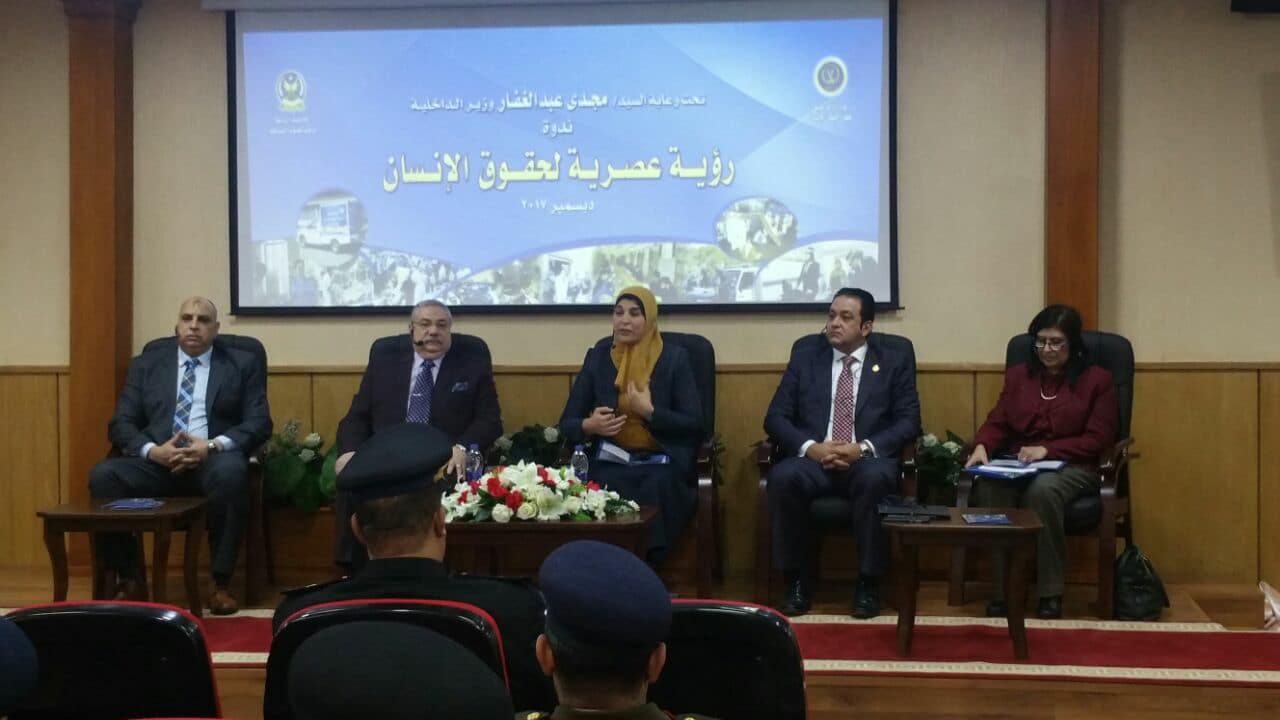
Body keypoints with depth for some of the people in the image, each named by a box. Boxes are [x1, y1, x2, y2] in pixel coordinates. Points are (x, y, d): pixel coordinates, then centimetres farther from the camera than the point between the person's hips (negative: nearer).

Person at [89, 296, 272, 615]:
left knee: (230, 471, -38)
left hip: (214, 460, -2)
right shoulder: (145, 365, 18)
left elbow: (259, 423, 2)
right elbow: (120, 423, 9)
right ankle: (129, 580, -12)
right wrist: (153, 450, -13)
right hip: (156, 461, 2)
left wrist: (213, 446, -17)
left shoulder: (243, 364, 12)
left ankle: (220, 583, -26)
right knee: (103, 475, -27)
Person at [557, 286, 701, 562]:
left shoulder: (674, 358, 2)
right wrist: (589, 426, -15)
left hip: (660, 462, -1)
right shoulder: (598, 356, 7)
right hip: (611, 462, 1)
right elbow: (567, 423, 8)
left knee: (656, 487, -34)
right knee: (603, 489, -32)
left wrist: (650, 412, -15)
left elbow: (694, 424, -2)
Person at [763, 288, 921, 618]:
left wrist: (864, 448, -16)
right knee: (782, 476, -33)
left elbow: (909, 421, 1)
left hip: (868, 460, -1)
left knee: (875, 478, -37)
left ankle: (868, 583, -20)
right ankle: (797, 580, -16)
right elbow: (775, 417, 6)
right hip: (813, 459, 1)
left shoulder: (895, 362, 10)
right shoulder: (804, 357, 13)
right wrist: (810, 447, -13)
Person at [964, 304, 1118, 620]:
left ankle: (1050, 592, -28)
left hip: (1073, 467, -3)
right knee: (989, 487, -33)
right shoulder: (1018, 374, 15)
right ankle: (1002, 589, -26)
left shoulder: (1097, 379, 4)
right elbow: (998, 422, 9)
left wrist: (1047, 449, -16)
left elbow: (1099, 438, -4)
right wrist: (982, 446, -15)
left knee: (1043, 488, -39)